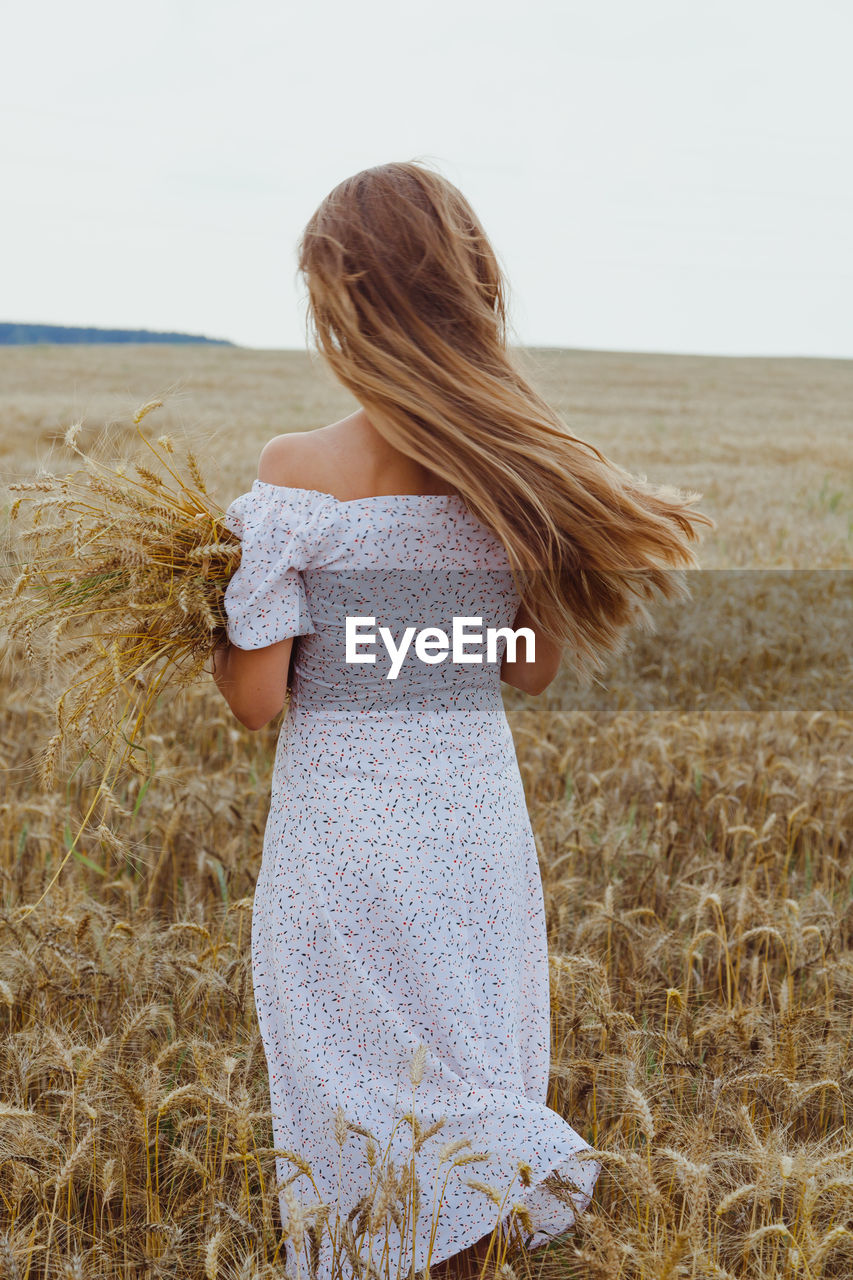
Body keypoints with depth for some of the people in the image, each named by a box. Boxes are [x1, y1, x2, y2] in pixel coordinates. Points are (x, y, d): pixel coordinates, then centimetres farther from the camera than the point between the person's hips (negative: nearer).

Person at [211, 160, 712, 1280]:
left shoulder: (298, 473, -16)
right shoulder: (522, 471, -5)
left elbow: (256, 698, -13)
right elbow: (535, 670, 5)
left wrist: (205, 613, 5)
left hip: (342, 831, -4)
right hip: (482, 818, 4)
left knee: (363, 1121, 13)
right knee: (468, 1096, 22)